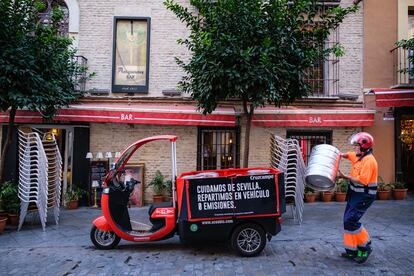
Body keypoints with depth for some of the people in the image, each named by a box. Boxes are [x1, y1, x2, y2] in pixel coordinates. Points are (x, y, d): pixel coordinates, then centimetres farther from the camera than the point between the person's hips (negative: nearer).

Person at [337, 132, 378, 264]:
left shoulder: (369, 160, -20)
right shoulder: (358, 156, 8)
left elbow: (362, 180, -27)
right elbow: (347, 155, 29)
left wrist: (345, 177, -21)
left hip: (364, 196, -9)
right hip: (355, 193, 9)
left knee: (350, 221, -12)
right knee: (348, 220, 10)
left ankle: (365, 247, 7)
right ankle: (351, 250, 19)